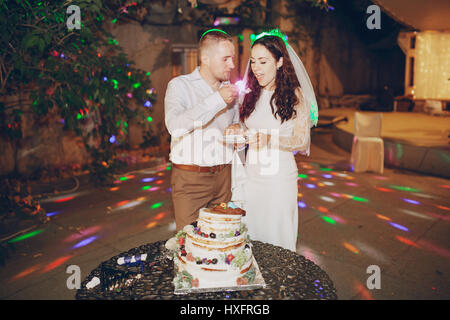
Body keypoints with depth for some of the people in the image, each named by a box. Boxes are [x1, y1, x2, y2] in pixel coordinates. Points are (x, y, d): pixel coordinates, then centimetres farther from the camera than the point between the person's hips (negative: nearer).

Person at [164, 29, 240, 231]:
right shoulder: (179, 85, -4)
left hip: (224, 177, 5)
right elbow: (175, 126, -24)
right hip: (190, 178, -4)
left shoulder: (229, 89, 13)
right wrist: (217, 100, -21)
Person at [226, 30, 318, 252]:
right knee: (249, 236, 13)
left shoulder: (294, 95, -6)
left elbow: (302, 142, -9)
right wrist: (237, 131, -1)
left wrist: (270, 140, -26)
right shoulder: (252, 95, 9)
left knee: (277, 237, 7)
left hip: (279, 177, -4)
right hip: (251, 176, 5)